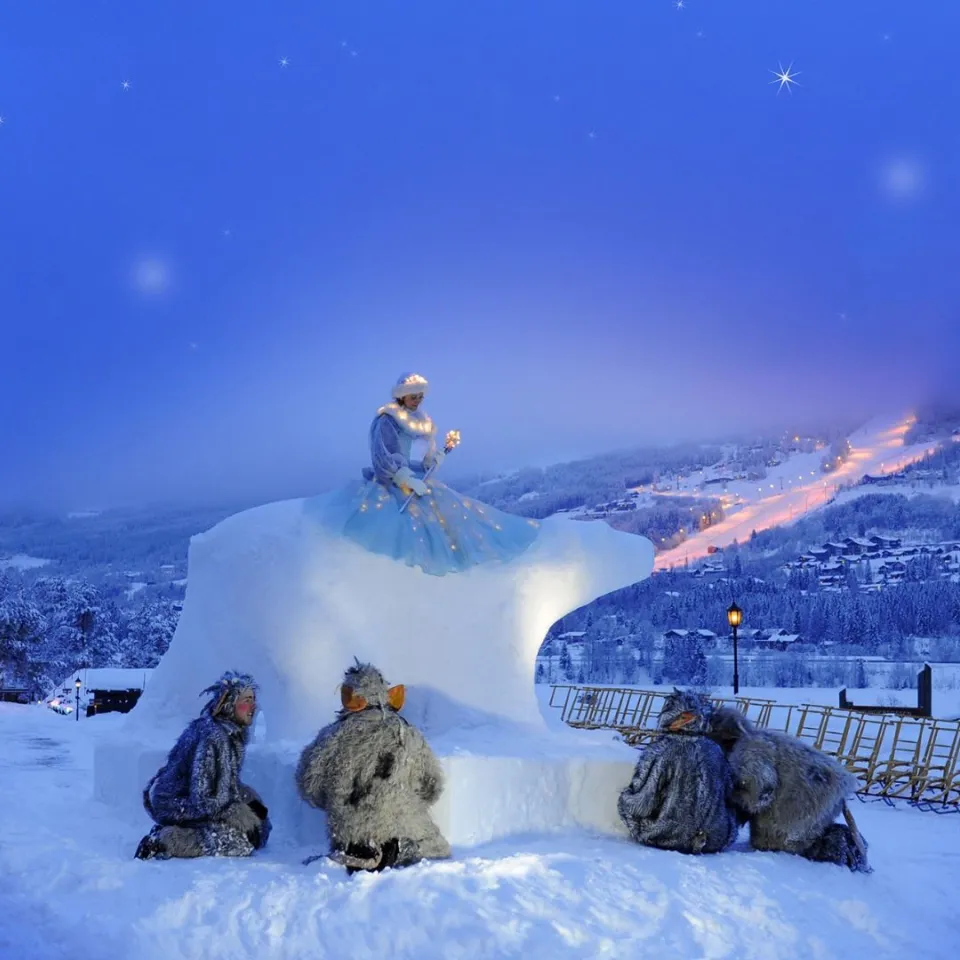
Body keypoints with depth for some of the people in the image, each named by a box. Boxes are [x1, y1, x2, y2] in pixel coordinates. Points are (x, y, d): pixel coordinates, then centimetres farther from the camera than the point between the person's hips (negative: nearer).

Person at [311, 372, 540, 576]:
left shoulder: (424, 421, 16)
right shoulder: (387, 420, -8)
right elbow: (383, 457, -17)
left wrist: (437, 457, -5)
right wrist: (408, 481, -24)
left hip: (420, 480, 8)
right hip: (393, 483, -8)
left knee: (452, 510, -6)